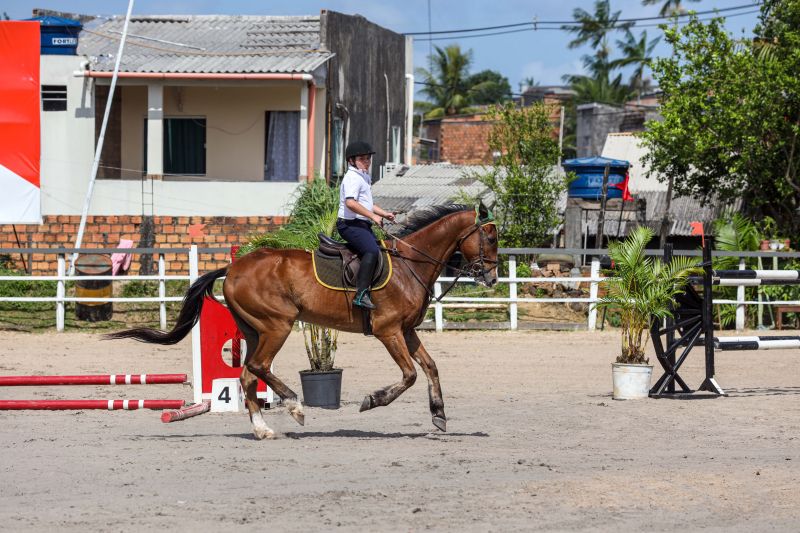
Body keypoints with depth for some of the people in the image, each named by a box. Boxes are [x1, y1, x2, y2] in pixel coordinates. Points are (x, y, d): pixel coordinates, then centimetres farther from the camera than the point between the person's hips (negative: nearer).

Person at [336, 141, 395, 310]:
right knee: (372, 251, -29)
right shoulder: (352, 177, -13)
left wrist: (384, 213, 19)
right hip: (350, 224, -11)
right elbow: (351, 203, -27)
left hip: (362, 225, 11)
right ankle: (361, 294, -36)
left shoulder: (365, 177, 21)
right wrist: (373, 216, -24)